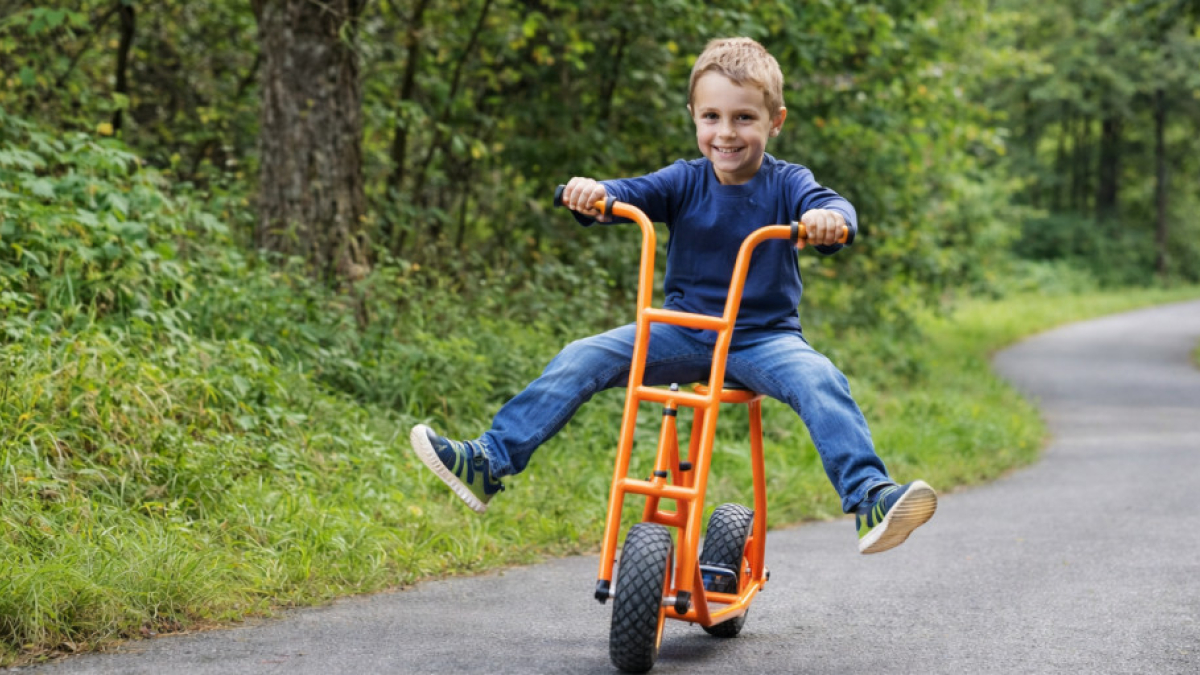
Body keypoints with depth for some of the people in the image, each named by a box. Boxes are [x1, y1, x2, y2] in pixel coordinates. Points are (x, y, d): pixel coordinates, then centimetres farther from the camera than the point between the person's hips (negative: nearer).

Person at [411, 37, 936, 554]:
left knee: (819, 381, -32)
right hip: (682, 332, 2)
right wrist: (591, 193, -35)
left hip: (764, 337, -2)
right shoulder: (685, 182, 2)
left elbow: (827, 204, -20)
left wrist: (829, 219, -46)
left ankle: (868, 500, -37)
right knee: (581, 360, -14)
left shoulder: (786, 183, -3)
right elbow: (633, 194, -12)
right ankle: (488, 462, -14)